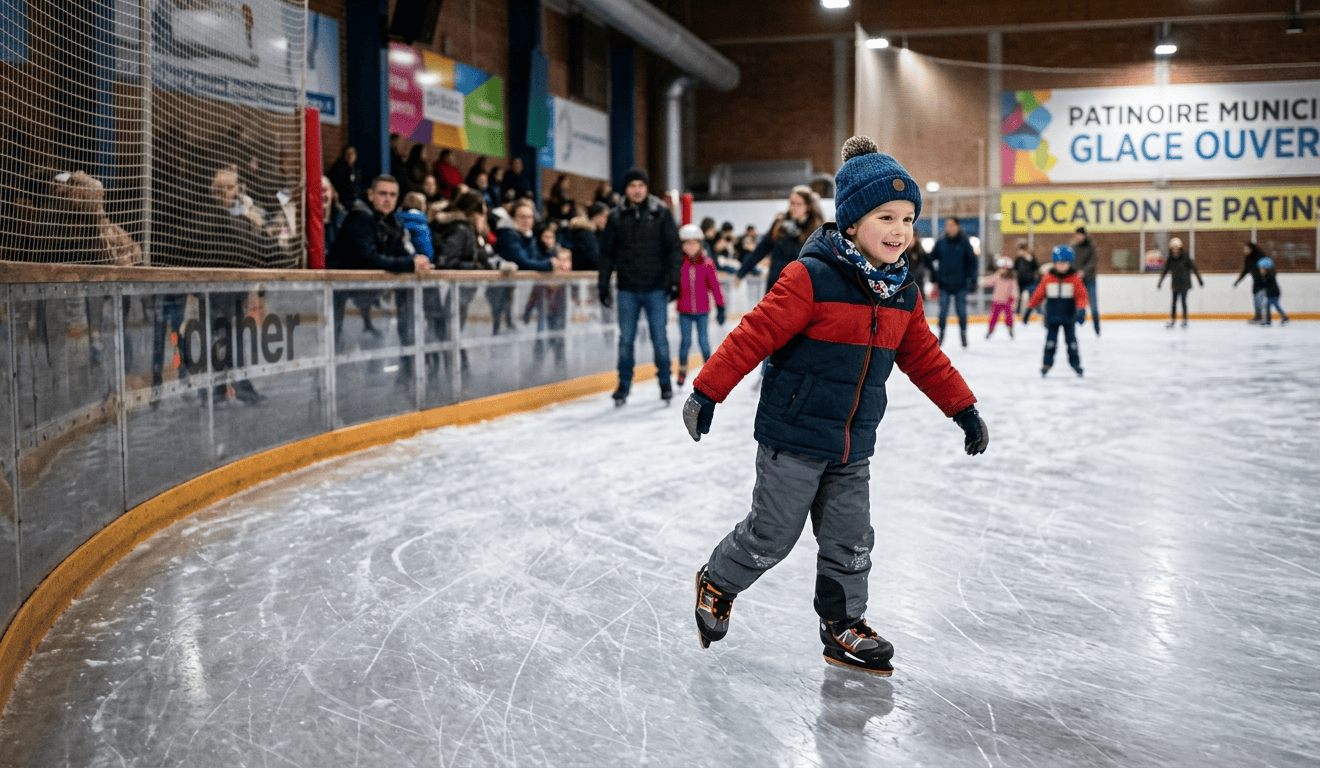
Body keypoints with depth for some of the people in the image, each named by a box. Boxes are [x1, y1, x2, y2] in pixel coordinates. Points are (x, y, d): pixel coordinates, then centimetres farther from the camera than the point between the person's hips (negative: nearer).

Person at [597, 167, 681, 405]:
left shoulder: (661, 213, -1)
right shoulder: (616, 217, 4)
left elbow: (673, 249, 0)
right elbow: (607, 253, 8)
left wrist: (674, 281, -6)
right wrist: (603, 285, 5)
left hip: (656, 288, -1)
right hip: (627, 289, 2)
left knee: (659, 338, 3)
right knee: (626, 339, 5)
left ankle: (665, 383, 19)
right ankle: (624, 385, 16)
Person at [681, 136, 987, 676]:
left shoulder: (903, 294, 4)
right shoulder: (811, 278, -19)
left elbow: (924, 357, 15)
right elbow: (753, 336, -18)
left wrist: (964, 410, 18)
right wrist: (707, 393, -18)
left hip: (853, 446, 6)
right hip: (794, 436, -6)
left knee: (851, 541, 11)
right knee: (772, 534, 7)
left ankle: (843, 626, 28)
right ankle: (716, 584, 33)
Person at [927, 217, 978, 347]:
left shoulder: (964, 242, -2)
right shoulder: (940, 243, 2)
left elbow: (972, 261, 3)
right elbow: (931, 259, 10)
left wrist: (971, 278, -3)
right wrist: (935, 278, 5)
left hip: (960, 284, -1)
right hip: (944, 284, 1)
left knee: (961, 311, 3)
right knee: (943, 311, 0)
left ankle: (963, 334, 18)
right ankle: (941, 334, 13)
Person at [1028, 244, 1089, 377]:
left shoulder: (1075, 279, -5)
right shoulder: (1048, 278, -1)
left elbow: (1081, 295, -8)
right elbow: (1039, 293, 6)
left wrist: (1080, 304, -26)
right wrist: (1031, 306, 7)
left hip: (1069, 316, -1)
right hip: (1052, 316, 1)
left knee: (1071, 340, 7)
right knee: (1050, 340, 2)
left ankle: (1075, 363, 21)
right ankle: (1047, 363, 12)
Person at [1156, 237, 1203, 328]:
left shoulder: (1185, 257, -9)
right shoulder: (1170, 259, 2)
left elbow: (1194, 268, -4)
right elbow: (1165, 271, 11)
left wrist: (1200, 280, -3)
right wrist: (1160, 282, 13)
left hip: (1184, 283, -3)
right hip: (1175, 284, 3)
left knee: (1183, 301, -2)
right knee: (1174, 301, 1)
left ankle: (1184, 320, 8)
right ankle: (1172, 320, 7)